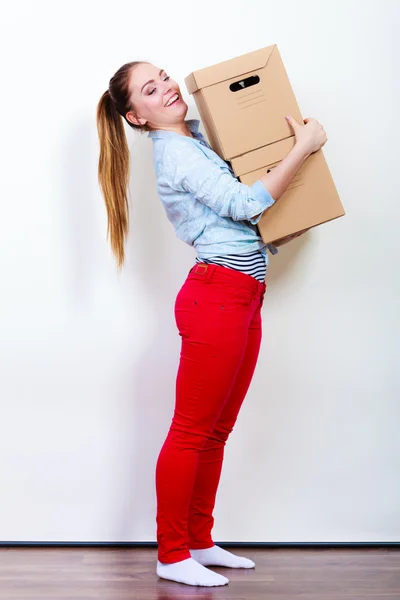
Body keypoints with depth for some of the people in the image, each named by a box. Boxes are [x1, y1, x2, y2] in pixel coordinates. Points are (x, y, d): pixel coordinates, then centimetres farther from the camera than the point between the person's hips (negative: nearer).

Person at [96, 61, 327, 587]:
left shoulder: (197, 135, 16)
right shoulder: (175, 152, -11)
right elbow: (245, 204, -17)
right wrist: (304, 148, -12)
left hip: (243, 298, 9)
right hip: (217, 295, -9)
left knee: (216, 432, 13)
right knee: (191, 432, -2)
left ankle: (199, 542, 23)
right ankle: (172, 556, 6)